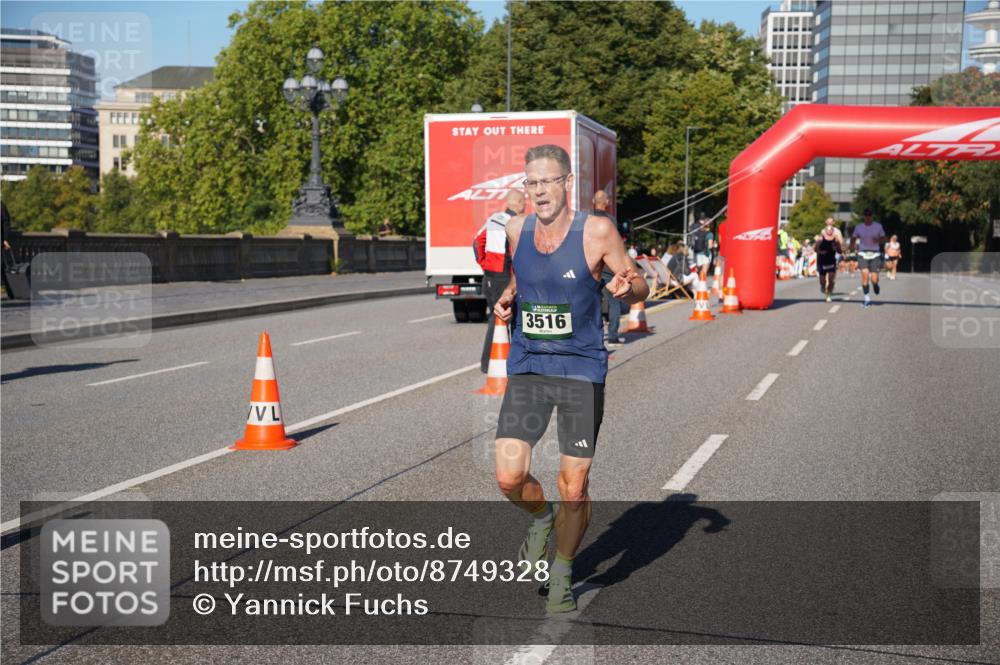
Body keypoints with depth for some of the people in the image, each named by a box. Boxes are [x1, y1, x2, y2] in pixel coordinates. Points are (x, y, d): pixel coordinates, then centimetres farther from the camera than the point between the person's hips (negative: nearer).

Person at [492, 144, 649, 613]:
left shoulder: (597, 232, -8)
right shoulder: (516, 231, 3)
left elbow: (640, 287, 1)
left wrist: (626, 288, -22)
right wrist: (506, 300, 1)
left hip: (582, 370, -3)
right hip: (527, 368, 3)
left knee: (573, 491, 0)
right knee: (509, 478, -10)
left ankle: (561, 576, 25)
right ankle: (541, 518, 26)